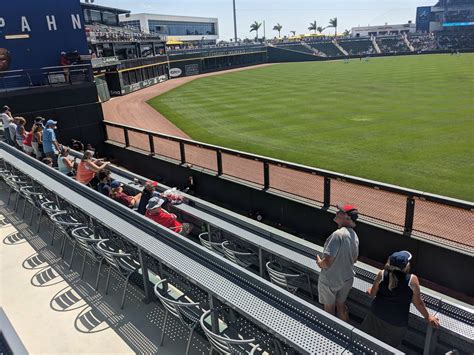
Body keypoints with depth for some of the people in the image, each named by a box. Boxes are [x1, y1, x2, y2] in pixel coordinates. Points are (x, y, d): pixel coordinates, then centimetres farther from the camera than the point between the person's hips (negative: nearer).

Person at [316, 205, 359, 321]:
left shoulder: (338, 234, -30)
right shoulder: (354, 235, -4)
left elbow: (327, 262, -32)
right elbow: (354, 259, 10)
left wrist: (319, 262, -11)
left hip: (330, 281, -6)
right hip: (347, 278, 7)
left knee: (329, 308, 17)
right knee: (341, 305, 26)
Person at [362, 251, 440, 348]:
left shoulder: (382, 274, -16)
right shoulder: (412, 280, -22)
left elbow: (372, 293, -3)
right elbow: (418, 303, -11)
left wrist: (370, 290, 20)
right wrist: (428, 317, 7)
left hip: (377, 315, 2)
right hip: (397, 323, -1)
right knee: (389, 347, 24)